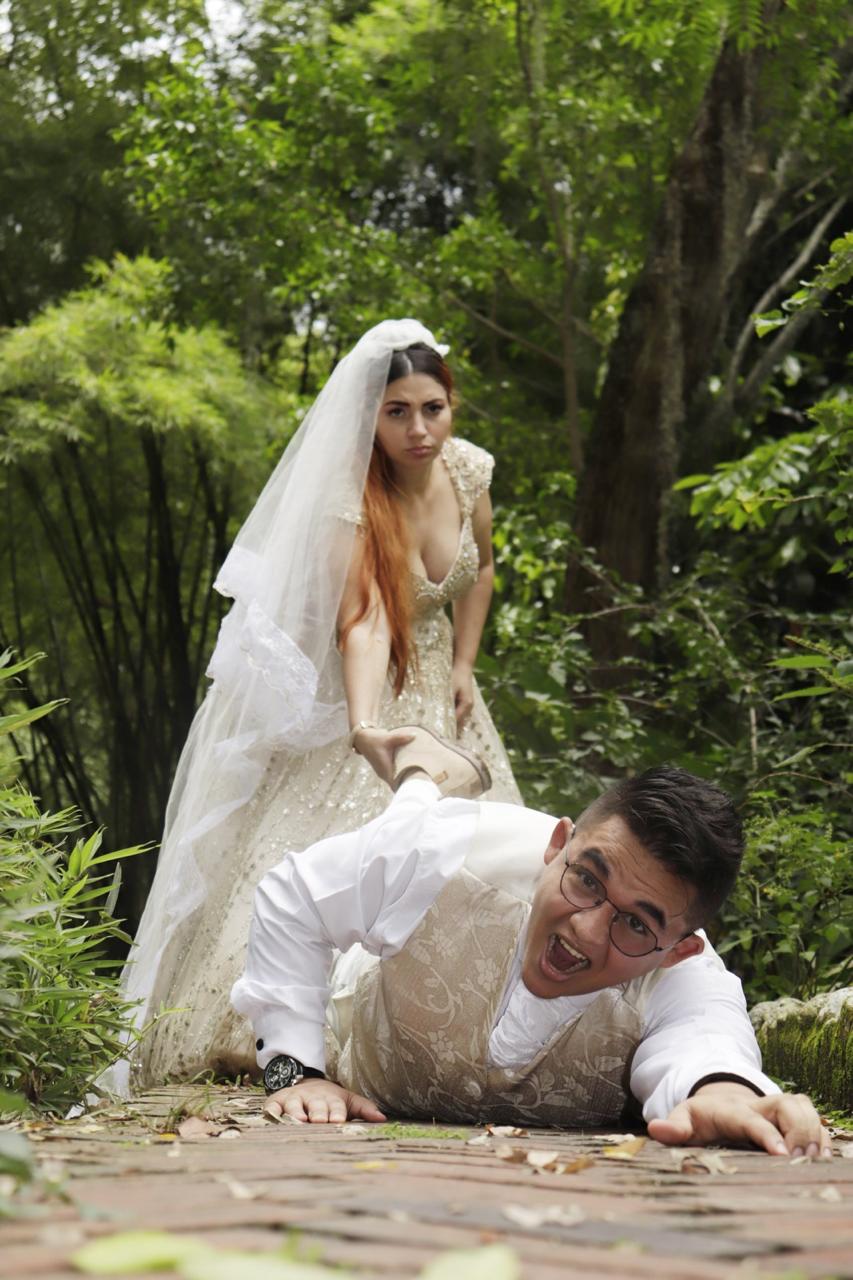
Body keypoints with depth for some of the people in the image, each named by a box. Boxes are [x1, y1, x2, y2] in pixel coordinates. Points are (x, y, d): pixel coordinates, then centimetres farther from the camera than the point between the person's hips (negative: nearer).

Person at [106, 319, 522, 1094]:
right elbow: (362, 624, -41)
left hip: (435, 688, 6)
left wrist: (463, 668, 5)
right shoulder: (347, 503, -26)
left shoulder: (469, 471, -8)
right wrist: (365, 729, -57)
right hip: (353, 694, -5)